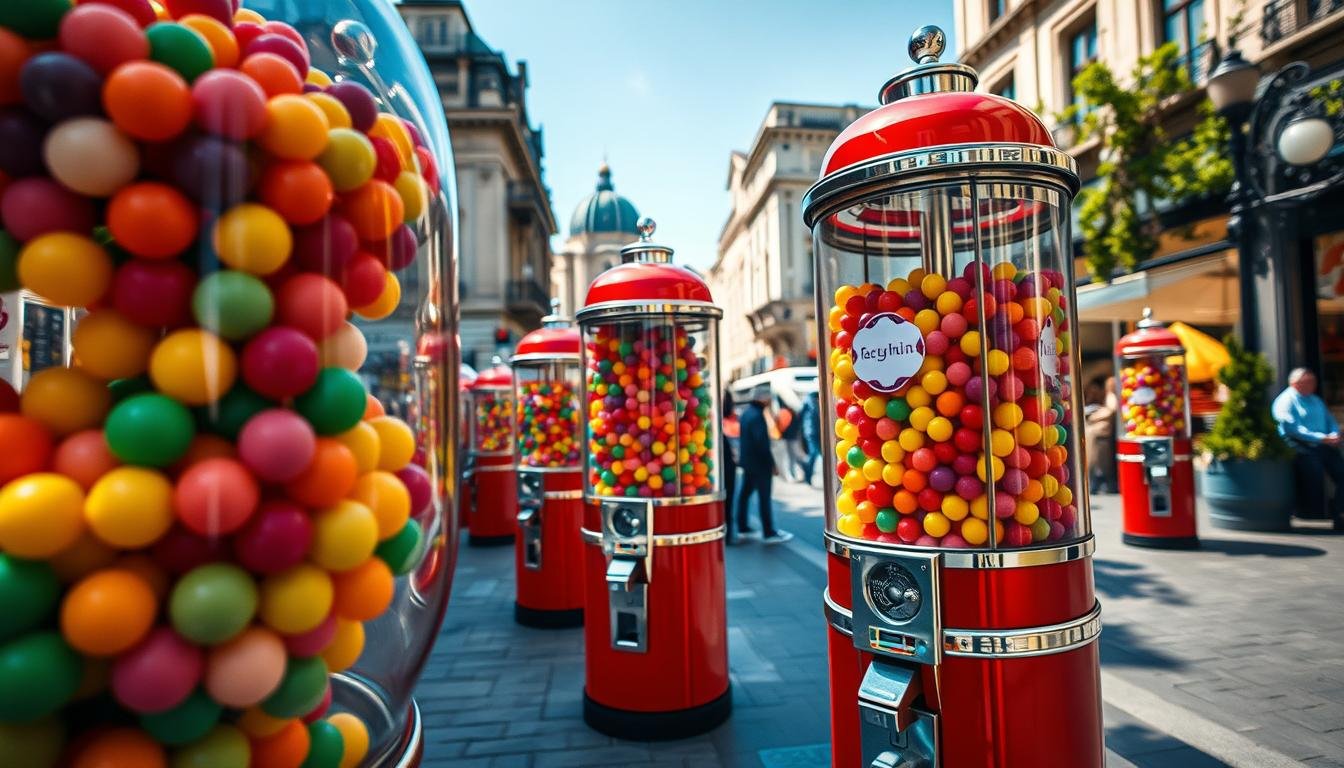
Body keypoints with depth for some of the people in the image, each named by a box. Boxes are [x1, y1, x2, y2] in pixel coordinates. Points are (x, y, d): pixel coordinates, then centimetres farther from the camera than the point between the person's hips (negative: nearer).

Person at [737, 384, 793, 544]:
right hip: (759, 463, -10)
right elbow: (762, 442, -23)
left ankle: (742, 528, 23)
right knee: (764, 498, -3)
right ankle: (769, 533, 2)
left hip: (747, 462, 10)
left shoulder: (746, 412, 10)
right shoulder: (757, 415, -21)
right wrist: (771, 462, -16)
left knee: (745, 493, 15)